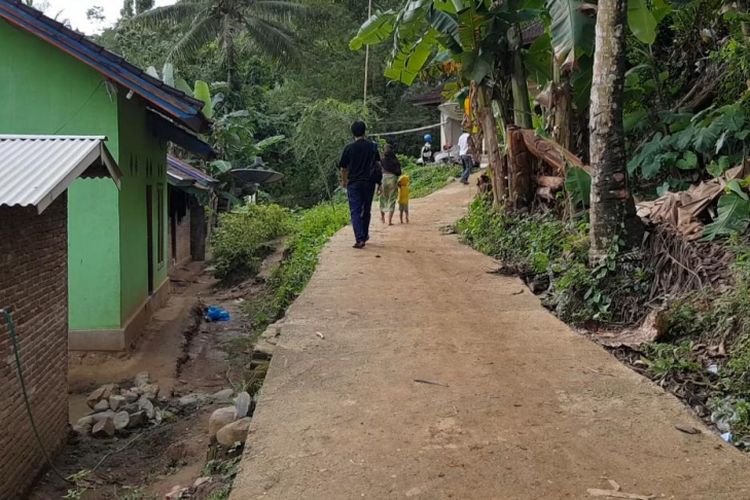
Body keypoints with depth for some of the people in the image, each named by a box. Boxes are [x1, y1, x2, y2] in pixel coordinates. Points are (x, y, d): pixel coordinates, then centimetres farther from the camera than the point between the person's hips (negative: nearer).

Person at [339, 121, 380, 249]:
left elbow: (343, 168, 0)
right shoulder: (373, 146, 2)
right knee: (366, 210, 16)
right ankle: (364, 235, 28)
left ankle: (360, 239, -15)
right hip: (369, 183, 3)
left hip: (354, 183, -3)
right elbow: (378, 164, 8)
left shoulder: (349, 148, -5)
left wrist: (344, 181, 16)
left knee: (355, 211, -2)